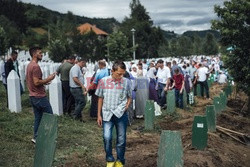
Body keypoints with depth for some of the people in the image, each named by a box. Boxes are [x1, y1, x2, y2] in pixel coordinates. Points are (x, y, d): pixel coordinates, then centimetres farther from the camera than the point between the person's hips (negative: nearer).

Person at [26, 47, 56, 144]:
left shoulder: (29, 65, 14)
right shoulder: (36, 66, -19)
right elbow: (36, 82, -24)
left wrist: (44, 82, 16)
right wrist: (48, 79, -13)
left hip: (33, 96, 10)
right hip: (40, 97, -10)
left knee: (38, 118, 13)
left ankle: (36, 137, 16)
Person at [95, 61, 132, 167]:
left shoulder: (126, 82, 1)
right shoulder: (104, 81, 1)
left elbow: (129, 97, 14)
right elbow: (100, 98, 9)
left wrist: (127, 105, -7)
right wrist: (99, 115, 8)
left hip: (121, 114, 1)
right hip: (107, 114, 0)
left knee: (121, 139, 6)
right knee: (107, 137, -13)